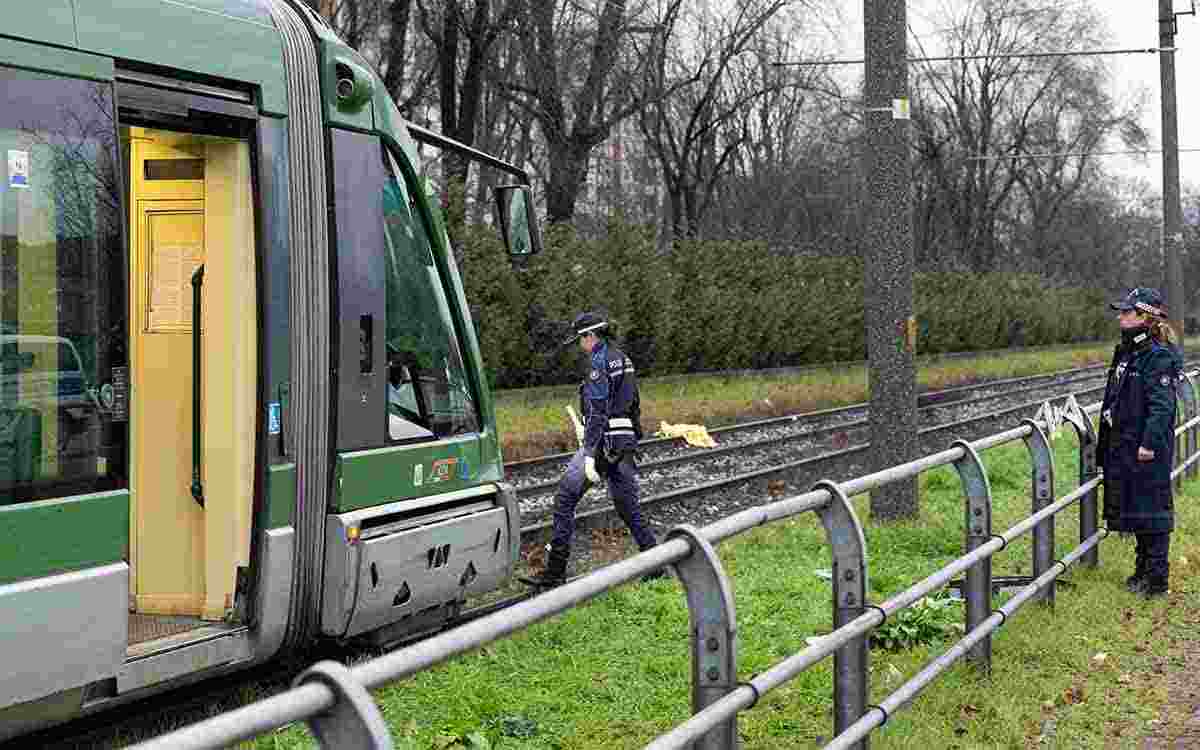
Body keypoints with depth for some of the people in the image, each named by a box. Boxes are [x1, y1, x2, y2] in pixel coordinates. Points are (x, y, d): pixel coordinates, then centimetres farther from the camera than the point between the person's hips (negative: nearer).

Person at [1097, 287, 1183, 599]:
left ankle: (1156, 578, 2)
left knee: (1151, 511, -3)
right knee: (1134, 511, 16)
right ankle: (1144, 569, 27)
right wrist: (1106, 446, 23)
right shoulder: (1126, 351, 14)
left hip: (1147, 448, -9)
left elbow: (1161, 405, -20)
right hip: (1125, 445, 9)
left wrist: (1150, 443, -25)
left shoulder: (1158, 356, -15)